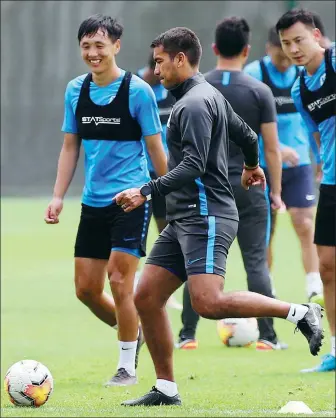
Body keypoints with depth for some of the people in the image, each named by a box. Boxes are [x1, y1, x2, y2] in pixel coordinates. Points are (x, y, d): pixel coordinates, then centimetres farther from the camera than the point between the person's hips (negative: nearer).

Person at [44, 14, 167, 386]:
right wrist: (58, 197, 6)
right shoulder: (75, 91, 7)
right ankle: (132, 332, 30)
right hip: (93, 202, 6)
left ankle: (127, 366, 2)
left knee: (119, 280, -10)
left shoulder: (137, 91, -8)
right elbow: (70, 147, 13)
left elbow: (155, 149, -3)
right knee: (86, 289, 4)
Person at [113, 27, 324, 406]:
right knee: (146, 297, 4)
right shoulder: (210, 96, 18)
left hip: (206, 216, -10)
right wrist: (251, 167, 51)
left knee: (208, 303, -23)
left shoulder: (194, 104, -13)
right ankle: (165, 389, 8)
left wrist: (146, 193, -26)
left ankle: (299, 313, -11)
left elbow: (192, 168, -22)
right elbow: (248, 136, 31)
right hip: (184, 220, 10)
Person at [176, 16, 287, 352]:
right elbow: (272, 149, -2)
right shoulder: (259, 91, -3)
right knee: (256, 262, 2)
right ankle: (267, 337, 0)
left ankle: (187, 335, 9)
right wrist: (276, 192, 6)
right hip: (247, 186, -1)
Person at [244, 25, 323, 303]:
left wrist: (320, 156, 14)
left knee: (306, 226, -10)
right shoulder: (253, 74, -7)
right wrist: (277, 148, -26)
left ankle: (315, 291, -11)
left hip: (298, 164, 2)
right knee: (265, 231, 6)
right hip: (263, 164, -2)